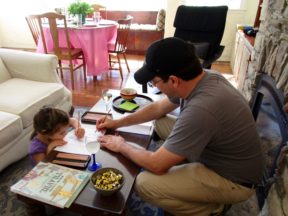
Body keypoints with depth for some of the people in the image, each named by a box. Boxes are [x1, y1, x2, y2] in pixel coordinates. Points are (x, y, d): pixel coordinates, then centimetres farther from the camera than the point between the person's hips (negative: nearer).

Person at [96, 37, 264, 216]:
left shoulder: (200, 110, -38)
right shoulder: (203, 77, -9)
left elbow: (157, 165, -26)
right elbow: (158, 108, 6)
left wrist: (122, 146, -8)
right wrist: (117, 123, 7)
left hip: (234, 179, -8)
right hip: (216, 153, 8)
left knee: (145, 183, -18)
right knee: (160, 123, 6)